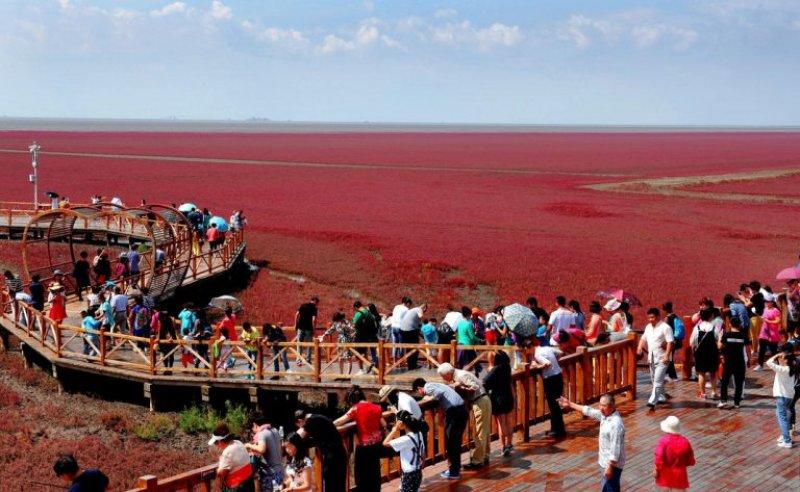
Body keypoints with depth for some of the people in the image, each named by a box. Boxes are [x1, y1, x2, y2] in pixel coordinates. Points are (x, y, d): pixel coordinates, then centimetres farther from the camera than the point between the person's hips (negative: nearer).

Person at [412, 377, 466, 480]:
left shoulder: (428, 387, -2)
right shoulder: (435, 385, 27)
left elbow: (440, 393, -19)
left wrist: (430, 398, -4)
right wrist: (431, 398, 20)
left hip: (453, 411, -9)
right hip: (462, 409, 9)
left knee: (450, 442, 2)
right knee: (456, 441, 20)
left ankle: (453, 472, 6)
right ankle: (456, 467, 30)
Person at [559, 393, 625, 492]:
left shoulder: (616, 424, -27)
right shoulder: (605, 415, 1)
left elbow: (615, 447, -27)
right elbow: (589, 411, 15)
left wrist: (610, 467, -25)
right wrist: (570, 404, 20)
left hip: (613, 464, -10)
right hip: (606, 462, 10)